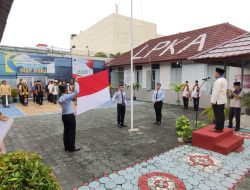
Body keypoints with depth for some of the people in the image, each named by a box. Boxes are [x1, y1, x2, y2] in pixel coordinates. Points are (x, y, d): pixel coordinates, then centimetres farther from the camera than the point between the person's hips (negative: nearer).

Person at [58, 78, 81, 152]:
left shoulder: (60, 98, 11)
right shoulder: (67, 96, -16)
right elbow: (76, 92, -25)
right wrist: (76, 82, -20)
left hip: (64, 116, 8)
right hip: (70, 116, -8)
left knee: (66, 131, 14)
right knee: (71, 131, 1)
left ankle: (66, 147, 23)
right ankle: (72, 148, 9)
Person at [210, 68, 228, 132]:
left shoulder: (218, 81, -17)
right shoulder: (224, 80, 15)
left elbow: (216, 92, -21)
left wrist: (213, 101, -19)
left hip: (217, 100, -10)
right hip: (223, 100, 10)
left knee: (217, 115, -5)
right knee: (221, 114, 11)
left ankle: (218, 128, 0)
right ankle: (221, 128, 18)